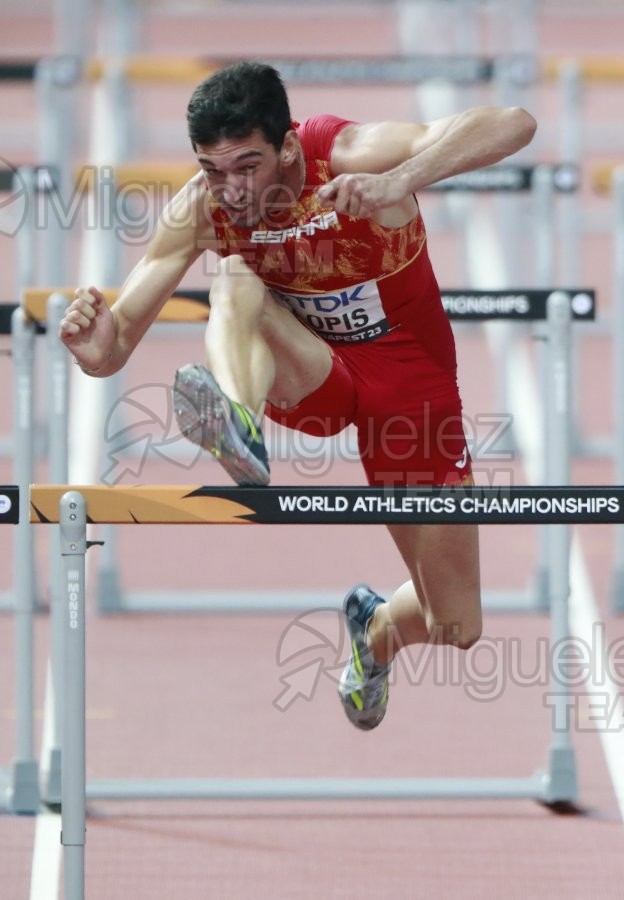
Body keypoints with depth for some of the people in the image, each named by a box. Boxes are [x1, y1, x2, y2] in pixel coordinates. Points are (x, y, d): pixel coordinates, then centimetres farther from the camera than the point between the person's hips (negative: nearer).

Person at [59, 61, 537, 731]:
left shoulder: (349, 155, -30)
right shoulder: (202, 210, -19)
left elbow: (513, 125, -45)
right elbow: (119, 344, -17)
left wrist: (399, 182, -62)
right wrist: (99, 349, -44)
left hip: (411, 383, -1)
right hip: (312, 372, 1)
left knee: (456, 630, 1)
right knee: (235, 277, -33)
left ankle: (378, 630, 38)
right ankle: (238, 422, -60)